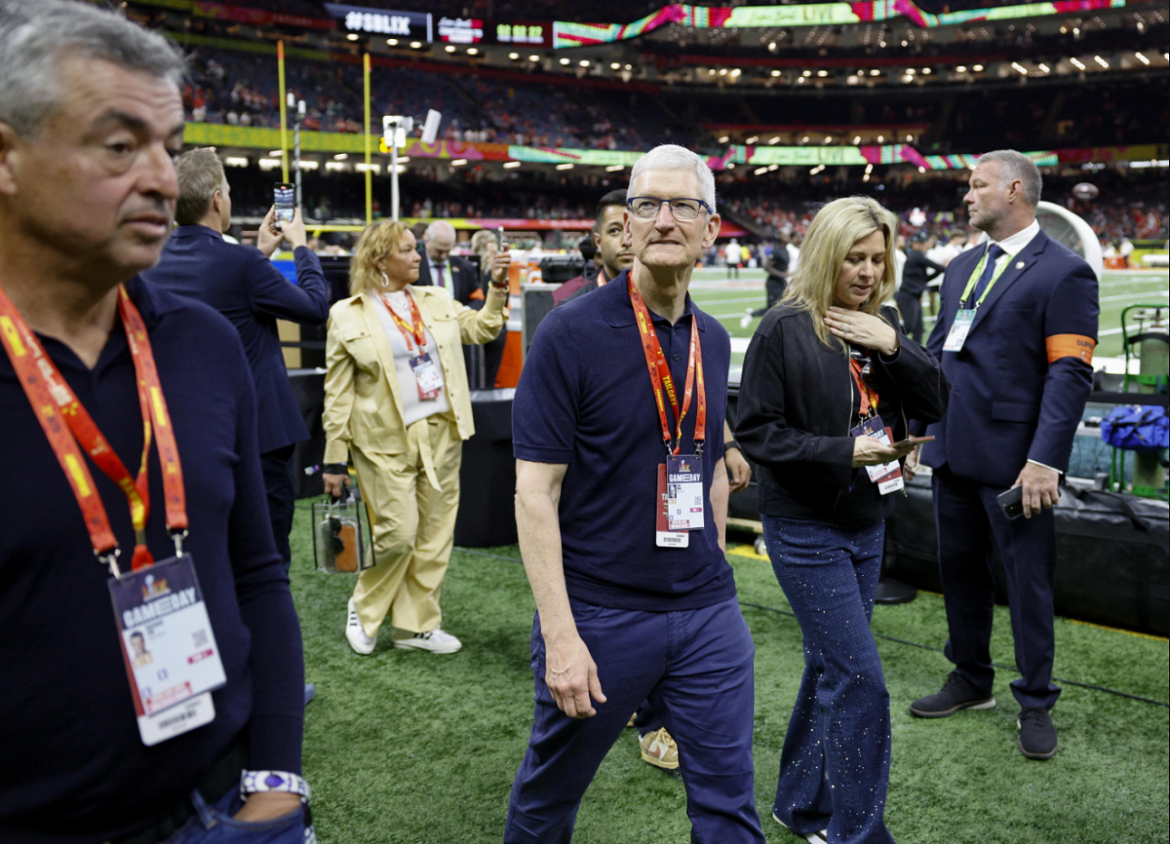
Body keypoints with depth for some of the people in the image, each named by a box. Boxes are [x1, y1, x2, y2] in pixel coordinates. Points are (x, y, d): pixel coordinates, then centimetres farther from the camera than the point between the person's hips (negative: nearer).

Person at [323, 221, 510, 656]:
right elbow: (338, 393, -3)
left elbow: (481, 328, 15)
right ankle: (363, 609, 20)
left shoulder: (435, 301, 10)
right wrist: (334, 459, -4)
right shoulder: (347, 315, -3)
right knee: (398, 533, -7)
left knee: (436, 533, 8)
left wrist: (497, 286, 3)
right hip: (387, 441, -5)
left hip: (441, 434, 5)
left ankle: (416, 623, 22)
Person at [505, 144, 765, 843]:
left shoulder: (713, 339, 6)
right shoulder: (572, 333, -12)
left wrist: (714, 572, 15)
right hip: (599, 614, -4)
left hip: (708, 615, 5)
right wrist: (560, 634, -19)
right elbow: (535, 490, -15)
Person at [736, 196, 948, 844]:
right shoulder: (785, 330, -13)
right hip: (807, 528, -7)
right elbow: (756, 431, -14)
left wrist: (893, 347, -13)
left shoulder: (881, 323, 6)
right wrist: (844, 451, -22)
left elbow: (935, 404, 2)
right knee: (861, 680, -6)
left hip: (866, 523, 7)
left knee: (830, 667, 17)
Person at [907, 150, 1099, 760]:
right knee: (959, 568, 17)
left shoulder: (1063, 272, -8)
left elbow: (1070, 374, -15)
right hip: (952, 451, 7)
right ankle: (971, 681, 34)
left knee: (1028, 579, 5)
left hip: (1012, 458, -7)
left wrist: (1044, 462, -21)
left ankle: (1035, 705, 21)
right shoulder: (961, 267, 15)